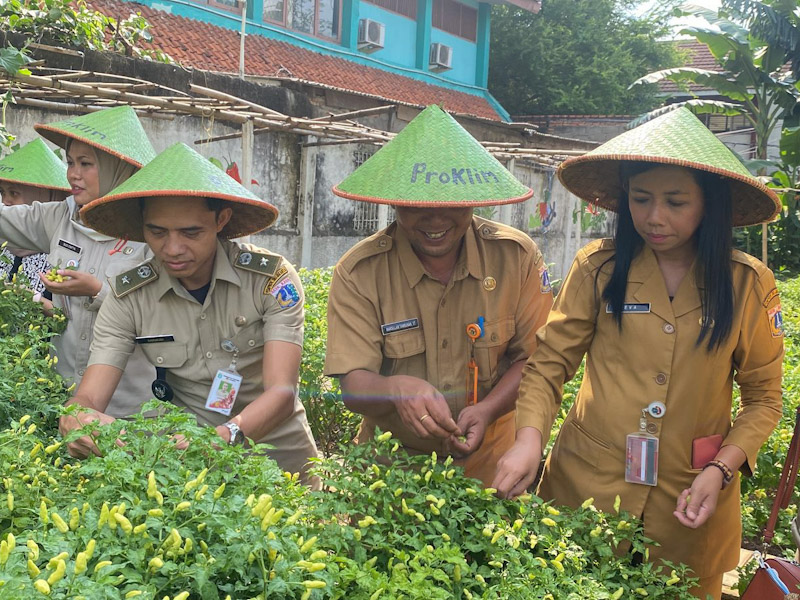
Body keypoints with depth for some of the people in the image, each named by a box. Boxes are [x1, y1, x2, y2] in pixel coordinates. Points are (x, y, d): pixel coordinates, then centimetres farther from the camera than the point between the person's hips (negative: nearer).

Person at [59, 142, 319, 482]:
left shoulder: (272, 279, -10)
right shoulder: (128, 298, -3)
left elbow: (282, 392, -17)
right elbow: (88, 398, -8)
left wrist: (226, 435, -37)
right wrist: (79, 420, -33)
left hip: (279, 452, -1)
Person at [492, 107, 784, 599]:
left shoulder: (750, 285, -3)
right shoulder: (598, 268, -4)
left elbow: (763, 397, 4)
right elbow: (548, 365, -1)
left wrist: (722, 470, -10)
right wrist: (530, 439, -17)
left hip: (688, 500, 0)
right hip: (588, 484, 0)